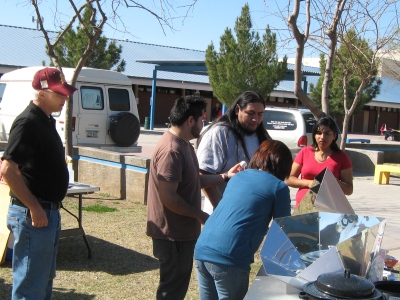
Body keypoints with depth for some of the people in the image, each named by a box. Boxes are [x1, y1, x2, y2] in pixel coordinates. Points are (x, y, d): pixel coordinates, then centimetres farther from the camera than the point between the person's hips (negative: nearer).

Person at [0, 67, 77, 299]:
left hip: (49, 211, 10)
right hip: (33, 214, -10)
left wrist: (51, 205, 15)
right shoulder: (28, 122, -17)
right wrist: (34, 208, -22)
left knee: (44, 279, 20)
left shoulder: (46, 121, 12)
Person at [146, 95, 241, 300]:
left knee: (177, 283, 21)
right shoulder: (172, 150, -24)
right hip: (173, 233, -10)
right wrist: (200, 215, -17)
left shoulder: (183, 144, 10)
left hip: (182, 230, 10)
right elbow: (168, 197, -27)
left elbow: (193, 181, 15)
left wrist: (225, 176, 7)